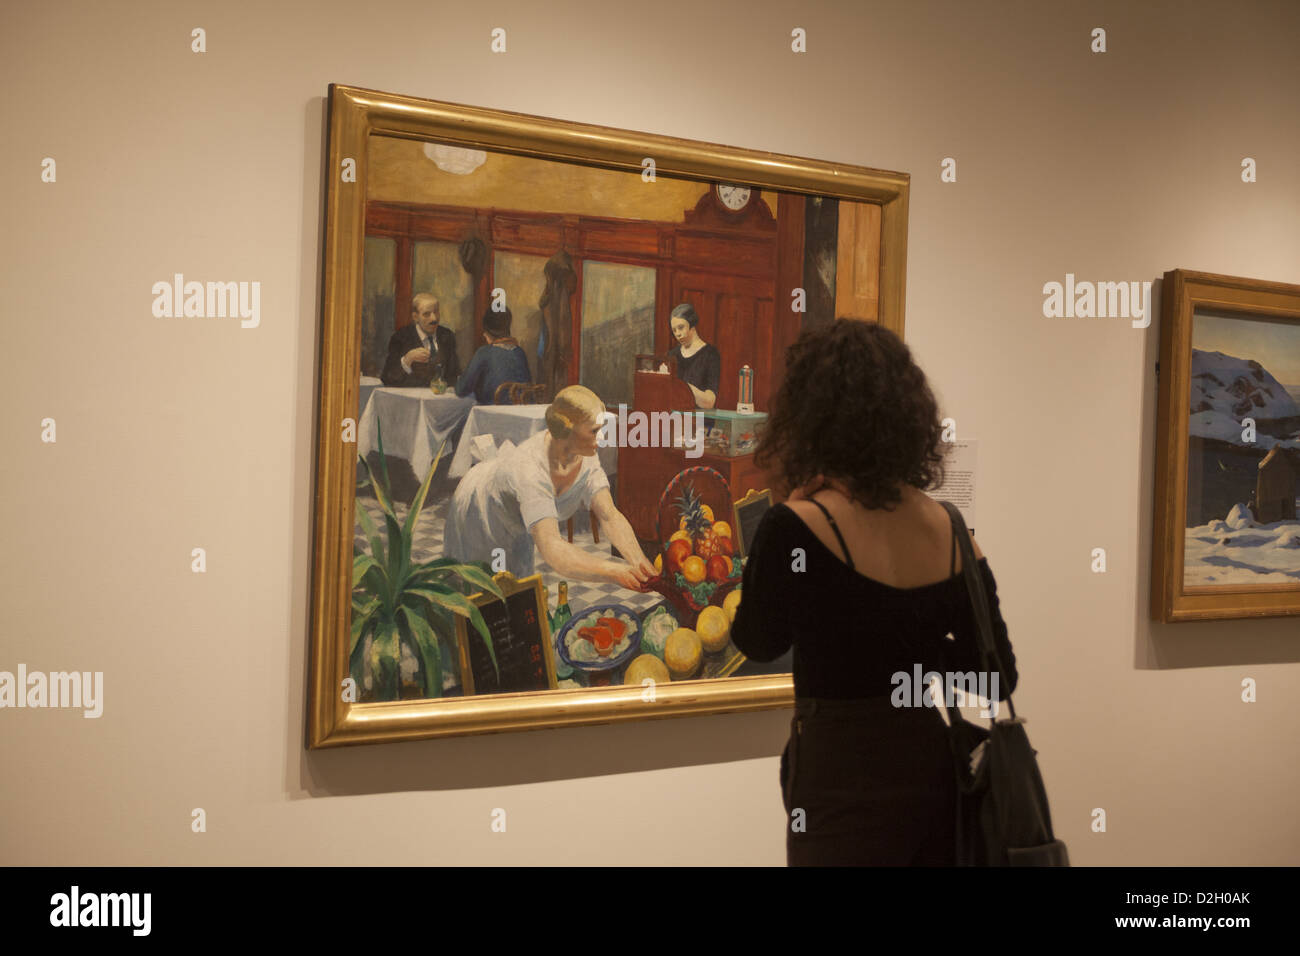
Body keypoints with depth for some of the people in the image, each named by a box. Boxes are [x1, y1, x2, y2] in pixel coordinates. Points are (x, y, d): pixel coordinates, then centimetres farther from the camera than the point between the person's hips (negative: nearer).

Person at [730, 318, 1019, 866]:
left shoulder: (795, 528, -17)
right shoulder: (951, 531, -1)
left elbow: (758, 644, 2)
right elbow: (998, 678, 5)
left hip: (845, 784, -5)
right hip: (934, 770, 5)